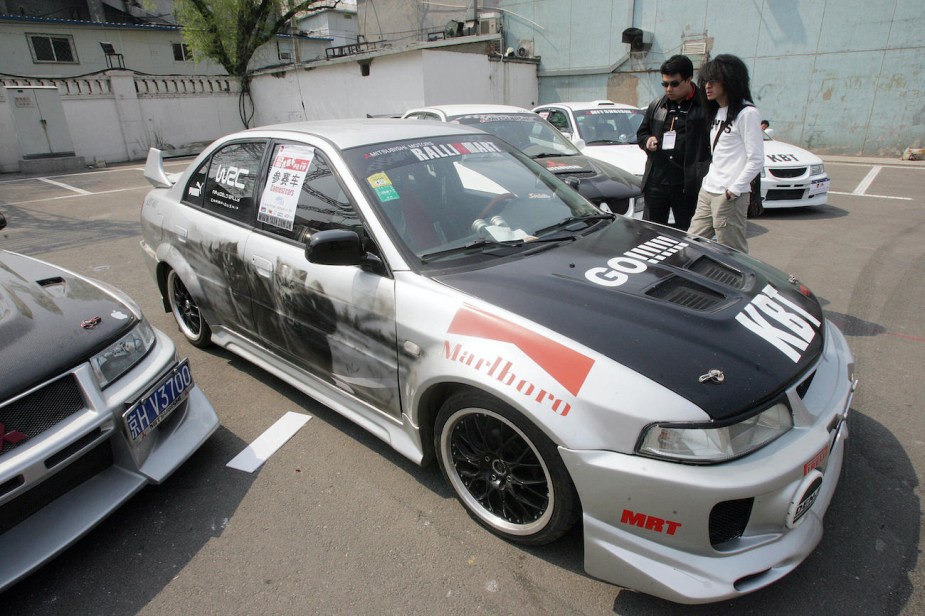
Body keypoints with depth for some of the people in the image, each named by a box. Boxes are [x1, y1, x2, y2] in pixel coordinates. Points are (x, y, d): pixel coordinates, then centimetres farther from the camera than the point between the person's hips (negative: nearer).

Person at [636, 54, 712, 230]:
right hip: (656, 181, 5)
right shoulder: (656, 106, 13)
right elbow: (641, 133, 24)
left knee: (687, 234, 7)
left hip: (688, 185, -4)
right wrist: (647, 141, 1)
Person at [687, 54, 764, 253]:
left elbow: (756, 159, -12)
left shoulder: (747, 113, -8)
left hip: (730, 197, -9)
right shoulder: (717, 112, 18)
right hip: (707, 192, 9)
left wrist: (734, 190, -15)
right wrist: (709, 179, 11)